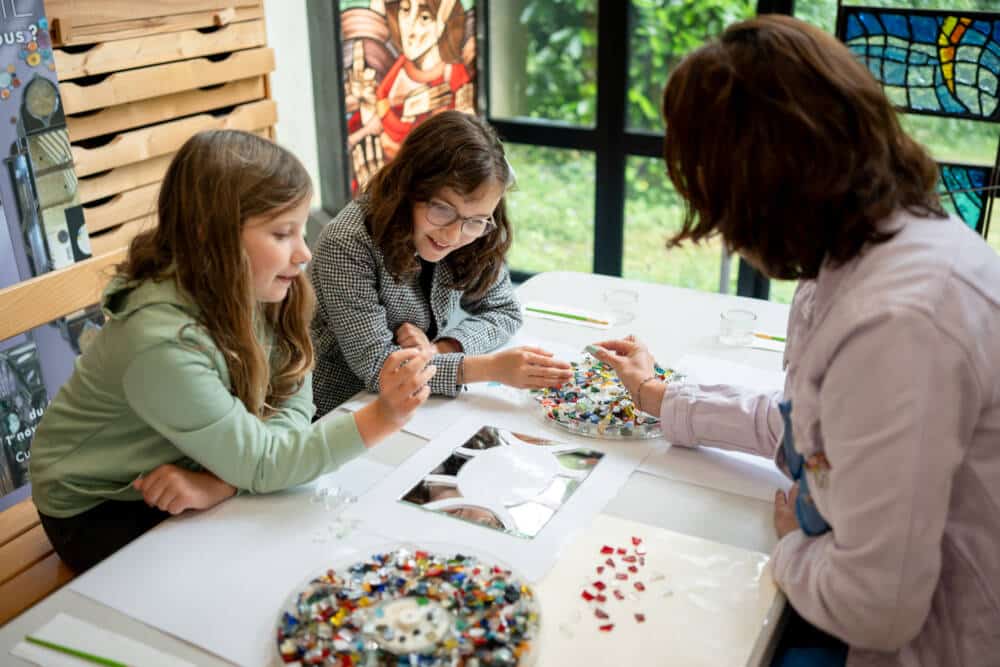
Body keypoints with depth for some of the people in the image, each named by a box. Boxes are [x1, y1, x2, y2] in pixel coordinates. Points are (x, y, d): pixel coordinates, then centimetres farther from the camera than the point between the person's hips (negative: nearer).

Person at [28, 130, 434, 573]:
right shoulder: (162, 345, -36)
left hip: (185, 481, 6)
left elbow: (293, 407, -15)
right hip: (98, 512, -6)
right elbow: (259, 464, -28)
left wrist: (221, 480, -32)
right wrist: (381, 417, -38)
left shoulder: (252, 289, -14)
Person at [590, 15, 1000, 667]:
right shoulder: (898, 239, -3)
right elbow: (801, 421, 10)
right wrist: (663, 398, 18)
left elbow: (876, 607, -28)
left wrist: (793, 543, -8)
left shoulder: (897, 319, -32)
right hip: (904, 604, 7)